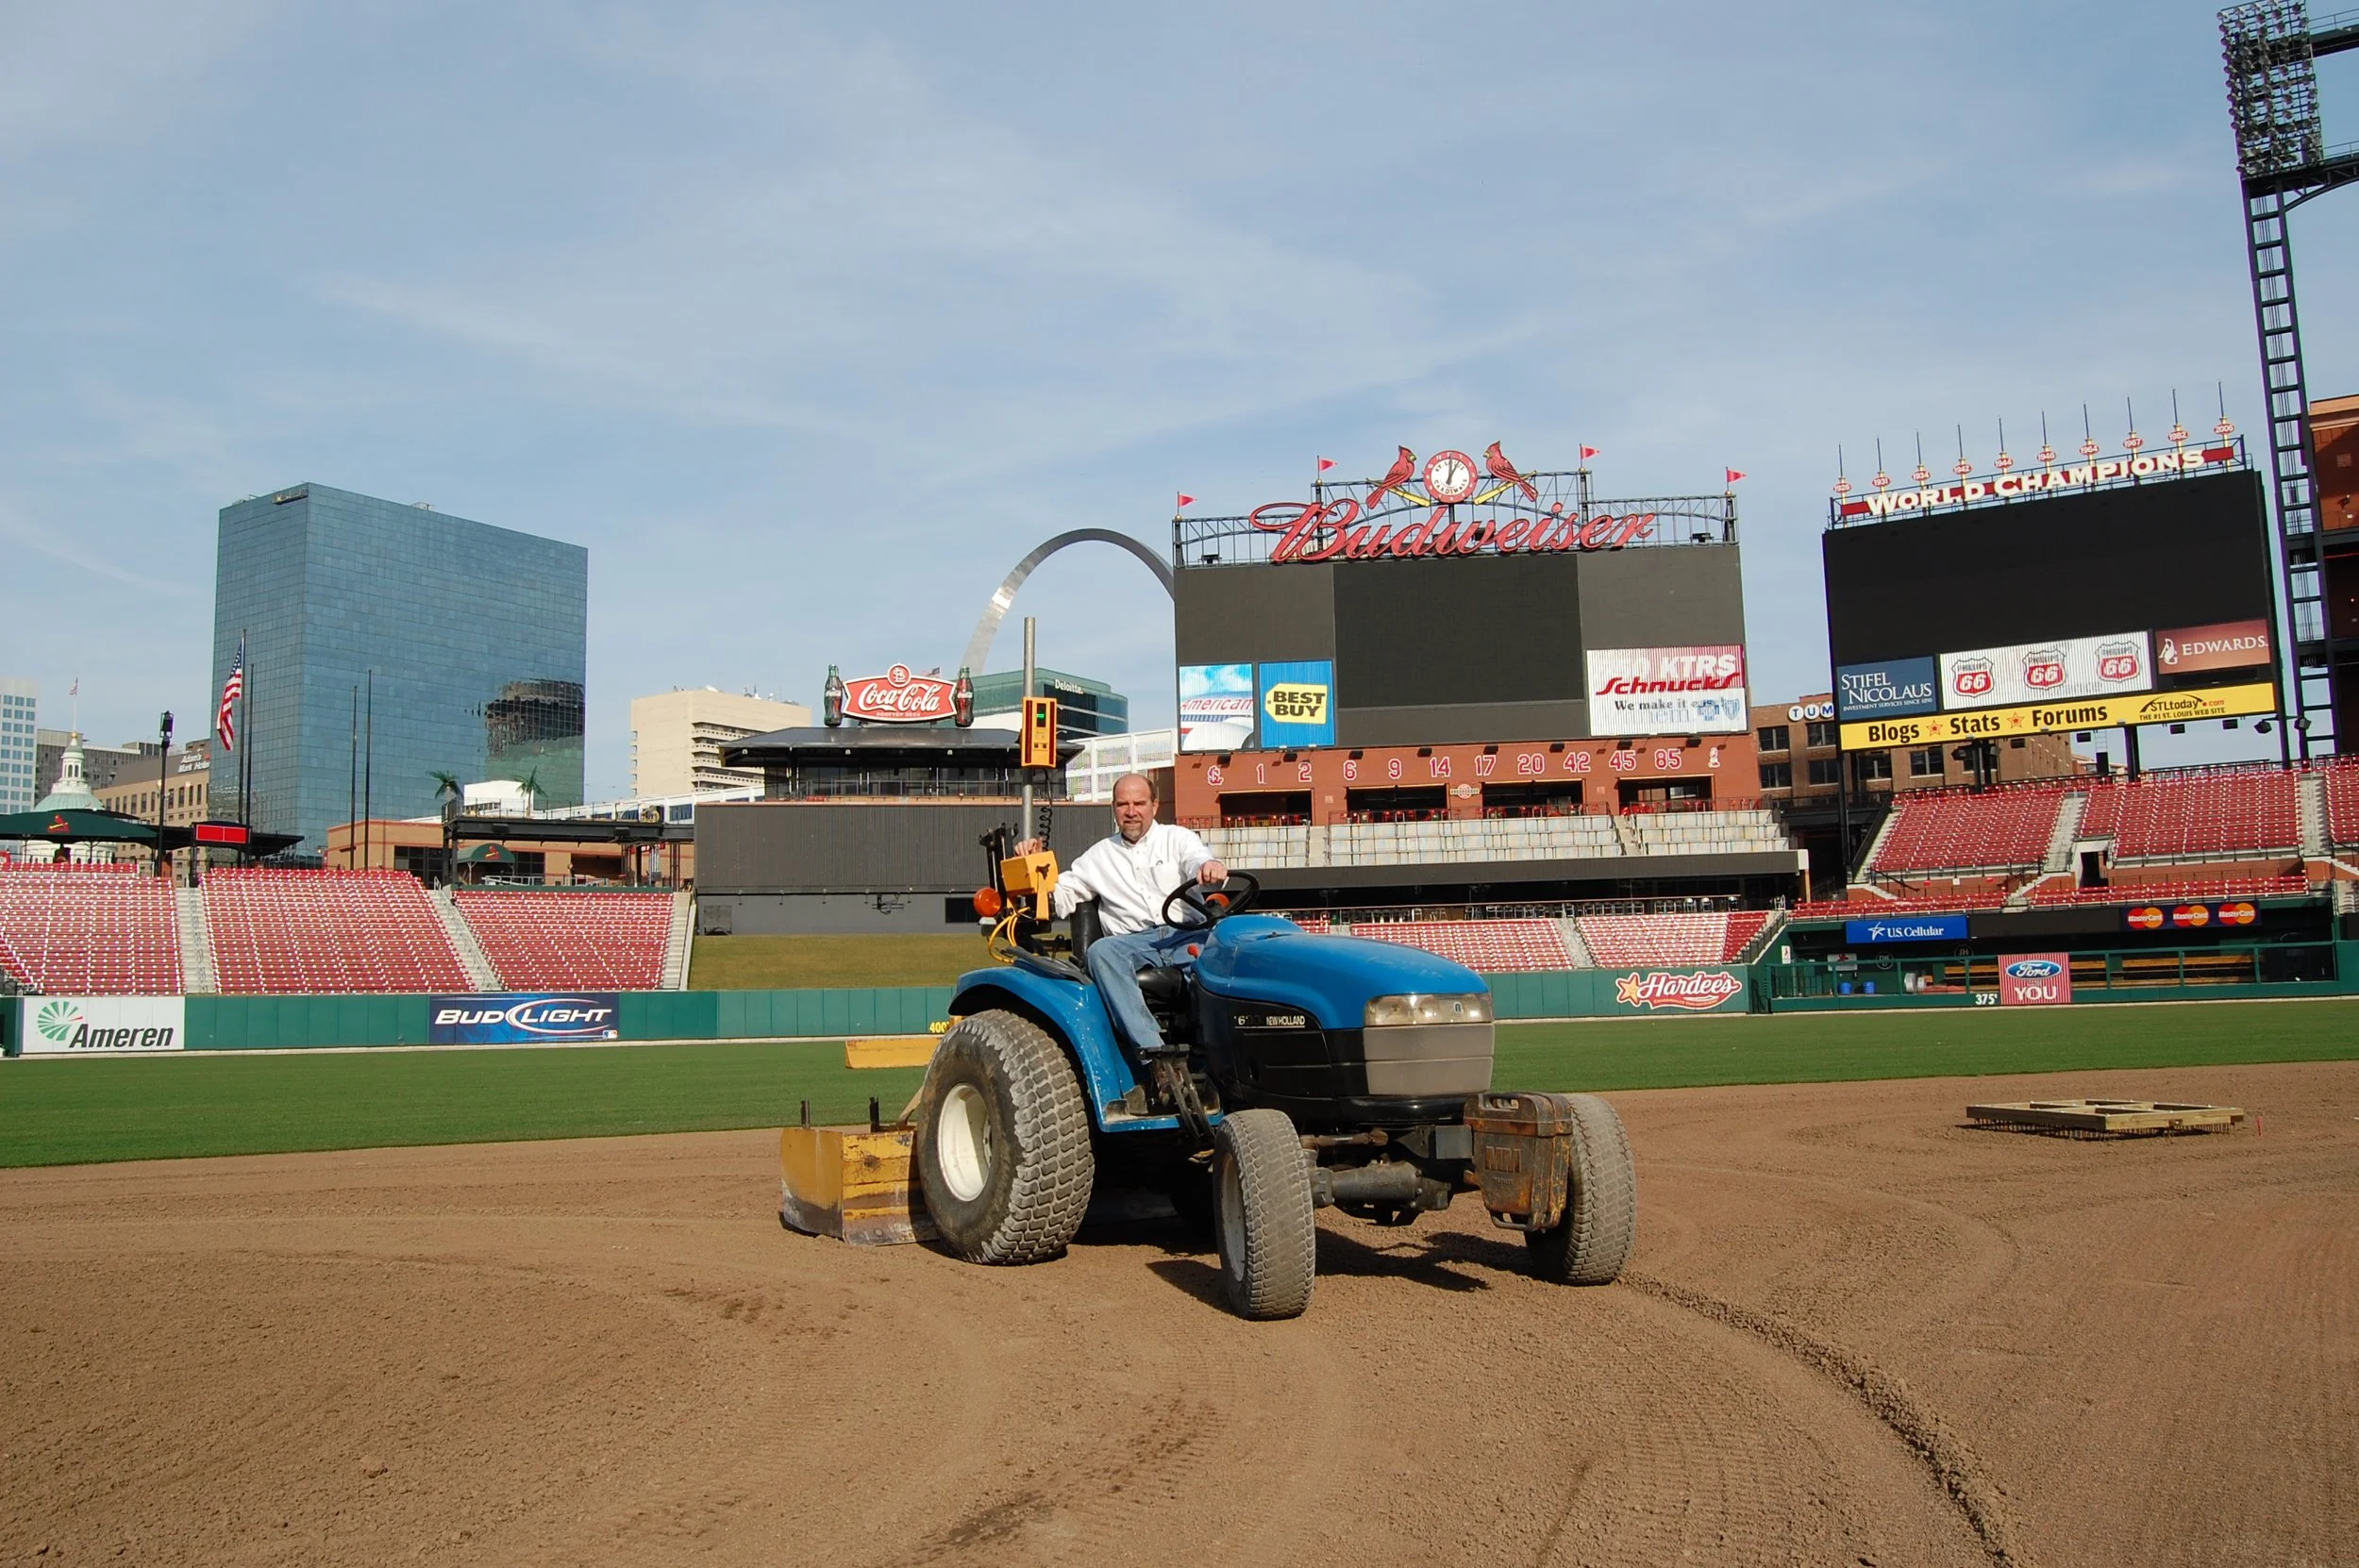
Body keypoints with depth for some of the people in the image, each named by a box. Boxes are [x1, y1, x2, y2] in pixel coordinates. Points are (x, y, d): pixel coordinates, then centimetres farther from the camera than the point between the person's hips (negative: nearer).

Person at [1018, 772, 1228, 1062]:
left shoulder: (1176, 837, 17)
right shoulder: (1099, 856, 24)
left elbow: (1198, 860, -4)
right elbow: (1061, 899, 23)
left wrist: (1211, 866, -30)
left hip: (1187, 934, -1)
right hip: (1134, 943, 1)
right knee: (1100, 951, -33)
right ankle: (1149, 1048, -40)